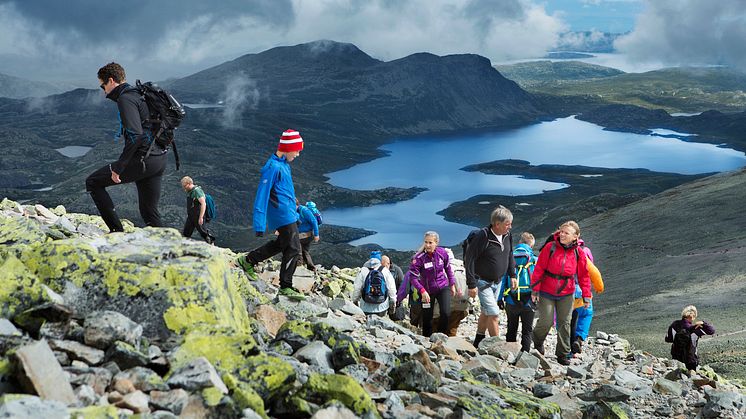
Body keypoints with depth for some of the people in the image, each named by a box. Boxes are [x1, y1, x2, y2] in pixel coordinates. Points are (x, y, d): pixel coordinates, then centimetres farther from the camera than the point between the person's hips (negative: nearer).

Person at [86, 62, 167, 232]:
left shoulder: (126, 99, -11)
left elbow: (136, 135, -23)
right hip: (159, 159, 9)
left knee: (93, 182, 3)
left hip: (142, 160, -9)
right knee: (149, 212, 15)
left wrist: (118, 168, -20)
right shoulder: (139, 95, 19)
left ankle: (117, 231, -1)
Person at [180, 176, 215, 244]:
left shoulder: (197, 191, -19)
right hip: (190, 217, 9)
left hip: (198, 217, -9)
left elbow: (203, 204, -25)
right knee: (185, 234, 9)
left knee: (204, 234, 1)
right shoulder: (189, 192, 10)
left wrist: (201, 217, -28)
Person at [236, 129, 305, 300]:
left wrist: (294, 211, 28)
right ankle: (285, 287, 3)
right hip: (283, 216, -10)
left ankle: (248, 260, 32)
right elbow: (262, 196, -20)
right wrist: (259, 225, -22)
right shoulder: (273, 167, -18)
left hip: (289, 214, 10)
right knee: (293, 249, -6)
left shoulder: (284, 164, 12)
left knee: (281, 244, 22)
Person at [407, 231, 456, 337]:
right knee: (427, 318, 5)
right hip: (427, 291, -1)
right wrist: (422, 291, -28)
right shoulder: (419, 258, -20)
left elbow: (448, 269, 8)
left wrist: (452, 284, 11)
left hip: (443, 288, 1)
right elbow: (413, 277, -19)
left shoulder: (442, 253, -10)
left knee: (446, 313, -16)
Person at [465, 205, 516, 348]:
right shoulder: (483, 236, -25)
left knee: (486, 312, 19)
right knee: (493, 314, -12)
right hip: (483, 282, -7)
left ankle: (478, 342, 33)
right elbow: (469, 259, -21)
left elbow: (509, 256, 16)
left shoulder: (507, 236, -2)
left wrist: (512, 275, 12)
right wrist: (471, 284, -21)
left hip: (497, 282, 7)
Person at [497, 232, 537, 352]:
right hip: (528, 301, -2)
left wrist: (499, 297, 3)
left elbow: (502, 279, 1)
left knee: (511, 329, 16)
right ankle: (525, 352, 0)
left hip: (511, 301, 2)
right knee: (527, 330, 7)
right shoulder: (534, 260, -3)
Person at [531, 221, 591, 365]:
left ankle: (562, 354, 16)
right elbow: (539, 269, -9)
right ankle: (538, 342, 30)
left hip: (566, 295, 2)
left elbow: (583, 276, 4)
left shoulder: (578, 253, -4)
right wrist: (535, 289, -10)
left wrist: (586, 295, 3)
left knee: (564, 323, 4)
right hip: (546, 293, -2)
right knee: (546, 322, -3)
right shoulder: (550, 247, -12)